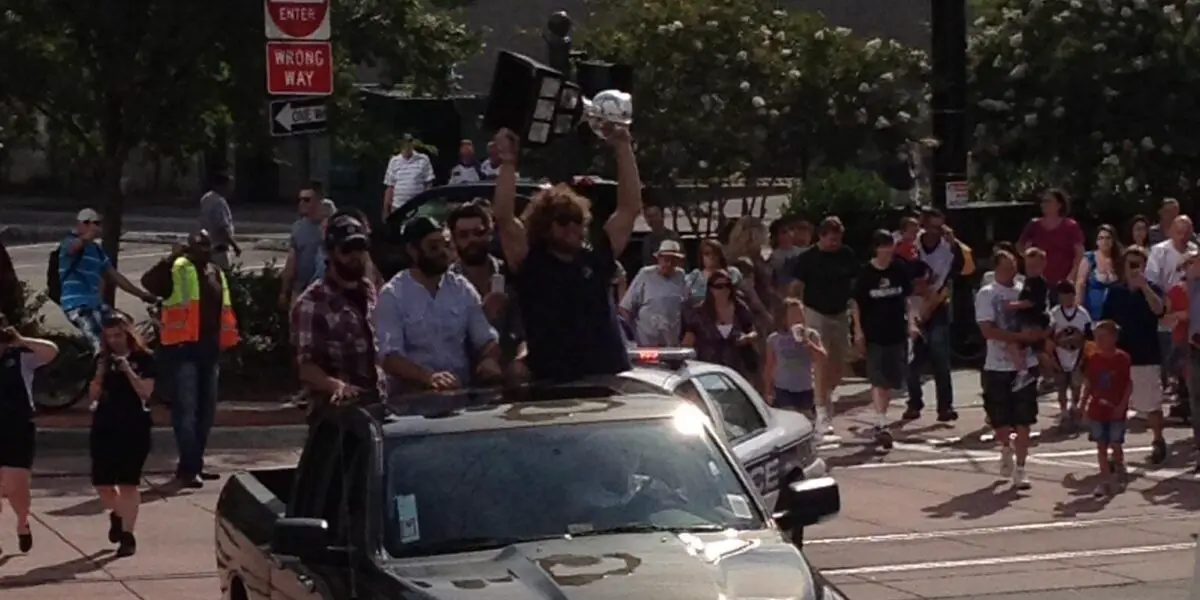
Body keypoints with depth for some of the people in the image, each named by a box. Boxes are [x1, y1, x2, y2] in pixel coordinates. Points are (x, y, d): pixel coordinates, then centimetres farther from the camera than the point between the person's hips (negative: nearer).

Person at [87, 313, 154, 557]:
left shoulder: (144, 358, -2)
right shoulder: (102, 359, 8)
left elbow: (146, 393, -11)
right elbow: (93, 395, 5)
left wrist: (128, 370, -21)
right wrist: (100, 374, -12)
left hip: (134, 427, -4)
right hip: (104, 427, 4)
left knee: (128, 483, -6)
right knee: (101, 483, 4)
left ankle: (127, 535, -5)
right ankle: (116, 514, 35)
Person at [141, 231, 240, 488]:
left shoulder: (217, 274, 16)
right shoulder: (178, 270, -5)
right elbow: (148, 282, -23)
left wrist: (230, 344, 16)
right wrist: (172, 257, -29)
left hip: (210, 348, 7)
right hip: (183, 348, -7)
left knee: (206, 409, 12)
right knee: (186, 408, -8)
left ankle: (195, 464, 22)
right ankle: (189, 467, -9)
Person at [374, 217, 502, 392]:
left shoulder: (462, 288, 10)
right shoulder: (392, 295, -4)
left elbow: (486, 339, 10)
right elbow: (389, 356, -14)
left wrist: (490, 360, -14)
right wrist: (427, 377, -32)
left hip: (461, 391, 4)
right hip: (411, 397, -4)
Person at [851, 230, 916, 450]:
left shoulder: (900, 270, 0)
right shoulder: (865, 274, -7)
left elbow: (907, 298, 10)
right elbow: (855, 303, -2)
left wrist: (911, 322, 1)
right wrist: (858, 331, -6)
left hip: (897, 333, 4)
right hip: (873, 335, -4)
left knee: (891, 380, 10)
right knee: (878, 380, -11)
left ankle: (881, 420, 25)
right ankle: (881, 424, -16)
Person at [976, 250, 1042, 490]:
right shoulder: (986, 294, -6)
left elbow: (1037, 326, 15)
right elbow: (988, 331, -16)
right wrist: (1021, 336, -22)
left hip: (1025, 365, 3)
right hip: (998, 367, -2)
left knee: (1023, 422, -1)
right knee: (999, 419, 7)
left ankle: (1020, 470, 4)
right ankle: (1006, 448, 39)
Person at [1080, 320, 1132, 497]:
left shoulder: (1122, 358, -8)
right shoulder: (1093, 359, 2)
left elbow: (1129, 384, -6)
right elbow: (1088, 384, 8)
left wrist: (1122, 405, -13)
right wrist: (1084, 404, 4)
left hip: (1116, 410, -3)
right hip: (1097, 409, 4)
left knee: (1115, 445, -1)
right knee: (1101, 446, 4)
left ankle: (1118, 469, 27)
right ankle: (1105, 480, 9)